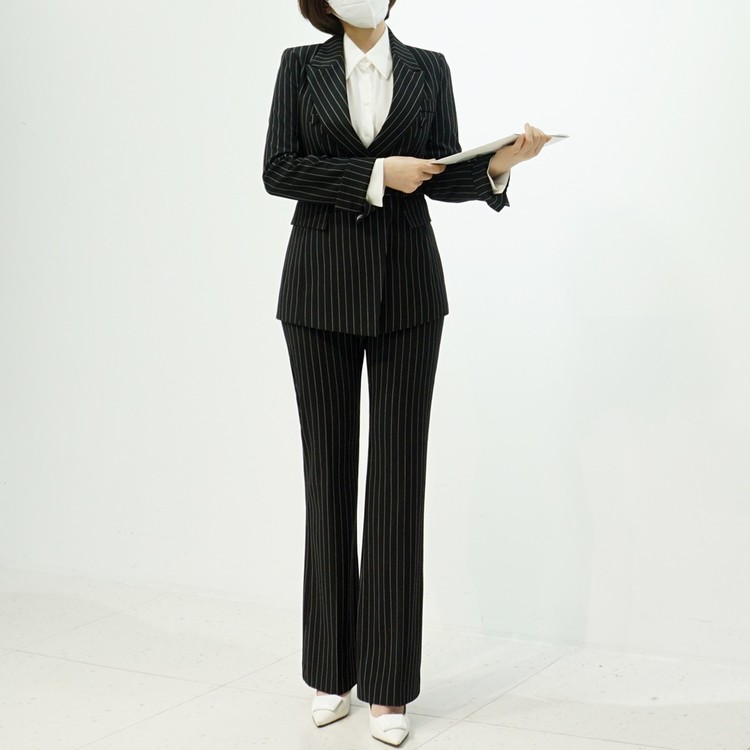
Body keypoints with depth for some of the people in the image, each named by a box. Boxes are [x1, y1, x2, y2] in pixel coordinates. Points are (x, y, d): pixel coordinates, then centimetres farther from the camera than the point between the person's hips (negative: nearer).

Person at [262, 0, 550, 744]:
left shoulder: (428, 68, 8)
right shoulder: (300, 66, 5)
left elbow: (441, 178, 7)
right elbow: (278, 171, -5)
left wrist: (499, 163, -12)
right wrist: (376, 175, -14)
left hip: (406, 291, 0)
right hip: (322, 288, 0)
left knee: (399, 474, -2)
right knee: (328, 469, 5)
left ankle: (387, 685, 5)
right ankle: (331, 671, 17)